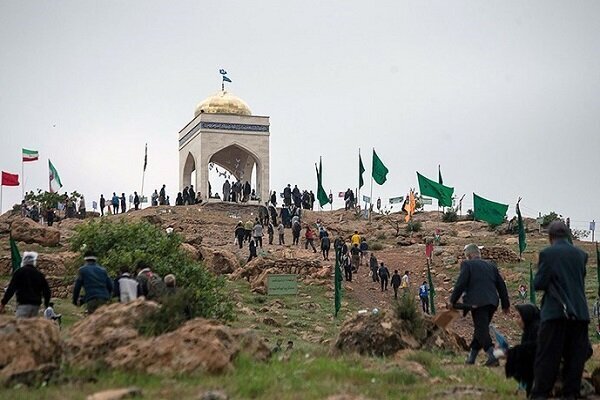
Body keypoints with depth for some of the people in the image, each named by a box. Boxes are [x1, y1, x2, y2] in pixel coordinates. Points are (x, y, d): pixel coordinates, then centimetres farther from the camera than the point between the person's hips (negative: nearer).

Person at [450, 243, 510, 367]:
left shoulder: (467, 264, 1)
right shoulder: (491, 265, 19)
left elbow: (460, 284, -7)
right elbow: (501, 285, 18)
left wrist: (453, 301, 3)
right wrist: (505, 304, 23)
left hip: (477, 302, -7)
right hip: (492, 302, 7)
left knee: (481, 330, -5)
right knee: (481, 329, 15)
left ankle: (492, 356, -18)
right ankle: (471, 357, 21)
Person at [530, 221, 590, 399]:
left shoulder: (547, 253, -6)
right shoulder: (581, 254, 7)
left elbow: (539, 284, -9)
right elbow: (581, 281, 17)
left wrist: (538, 281, 12)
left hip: (555, 312, -4)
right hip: (580, 313, 4)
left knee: (547, 357, 1)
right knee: (575, 357, 9)